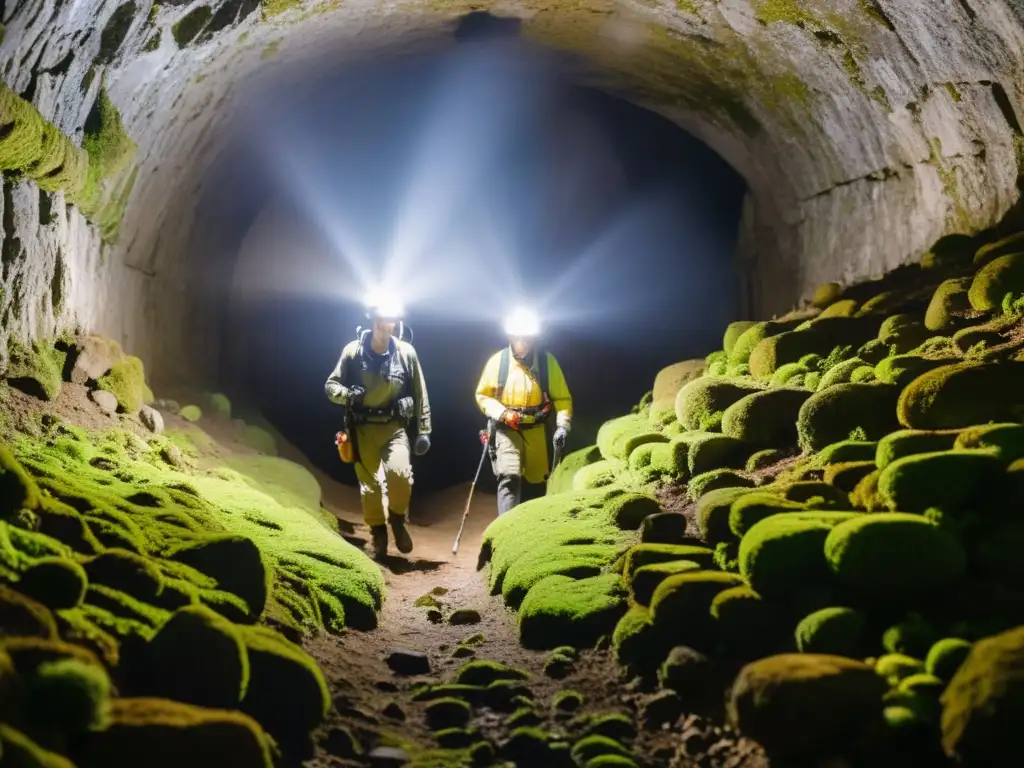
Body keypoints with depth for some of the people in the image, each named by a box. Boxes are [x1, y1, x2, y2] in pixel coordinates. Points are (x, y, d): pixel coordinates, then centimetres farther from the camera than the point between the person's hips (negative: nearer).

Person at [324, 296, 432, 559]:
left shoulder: (406, 352, -3)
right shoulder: (353, 351, -4)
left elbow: (420, 394, 3)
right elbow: (330, 386, 3)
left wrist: (423, 431, 2)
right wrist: (347, 395, -20)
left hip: (394, 426, -1)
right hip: (363, 428, 1)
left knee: (400, 472, -22)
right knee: (369, 484, 4)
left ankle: (397, 520, 4)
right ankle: (378, 534, 22)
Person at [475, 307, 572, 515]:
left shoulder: (547, 361, -4)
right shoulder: (497, 361, -4)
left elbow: (562, 397, 0)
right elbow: (483, 395, 3)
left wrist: (563, 425, -16)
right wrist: (501, 414, -15)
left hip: (535, 430, 2)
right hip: (506, 429, -2)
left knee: (536, 481, 14)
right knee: (509, 477, -21)